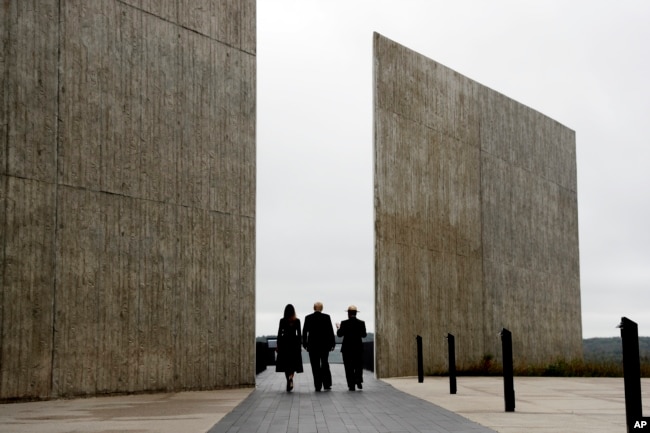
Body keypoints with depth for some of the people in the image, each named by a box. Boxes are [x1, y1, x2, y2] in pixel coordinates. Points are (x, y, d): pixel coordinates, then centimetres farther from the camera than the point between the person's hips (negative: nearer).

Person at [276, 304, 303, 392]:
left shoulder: (282, 320, -2)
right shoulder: (297, 321, -2)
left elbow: (279, 333, -2)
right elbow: (299, 333, 0)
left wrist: (278, 345, 5)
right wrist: (299, 345, 7)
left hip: (284, 342, 0)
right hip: (294, 342, 0)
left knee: (285, 364, 8)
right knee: (293, 363, 4)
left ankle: (289, 381, 5)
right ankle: (291, 377, -22)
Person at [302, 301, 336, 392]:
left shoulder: (308, 318, -2)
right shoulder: (326, 317, -4)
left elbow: (304, 332, 0)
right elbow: (330, 331, -3)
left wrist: (305, 344, 8)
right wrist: (332, 343, 4)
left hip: (312, 345, 0)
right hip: (324, 344, 1)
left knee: (315, 367, 4)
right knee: (325, 364, 14)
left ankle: (318, 386, 1)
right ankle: (327, 385, 8)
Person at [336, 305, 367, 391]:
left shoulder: (344, 323, -9)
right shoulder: (361, 323, -3)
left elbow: (340, 334, -6)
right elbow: (364, 335, 3)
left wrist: (338, 328, 13)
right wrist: (365, 333, 25)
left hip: (347, 348, -2)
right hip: (358, 348, 2)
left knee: (349, 368, 3)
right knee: (359, 365, 14)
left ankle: (351, 385, 1)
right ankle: (359, 381, -3)